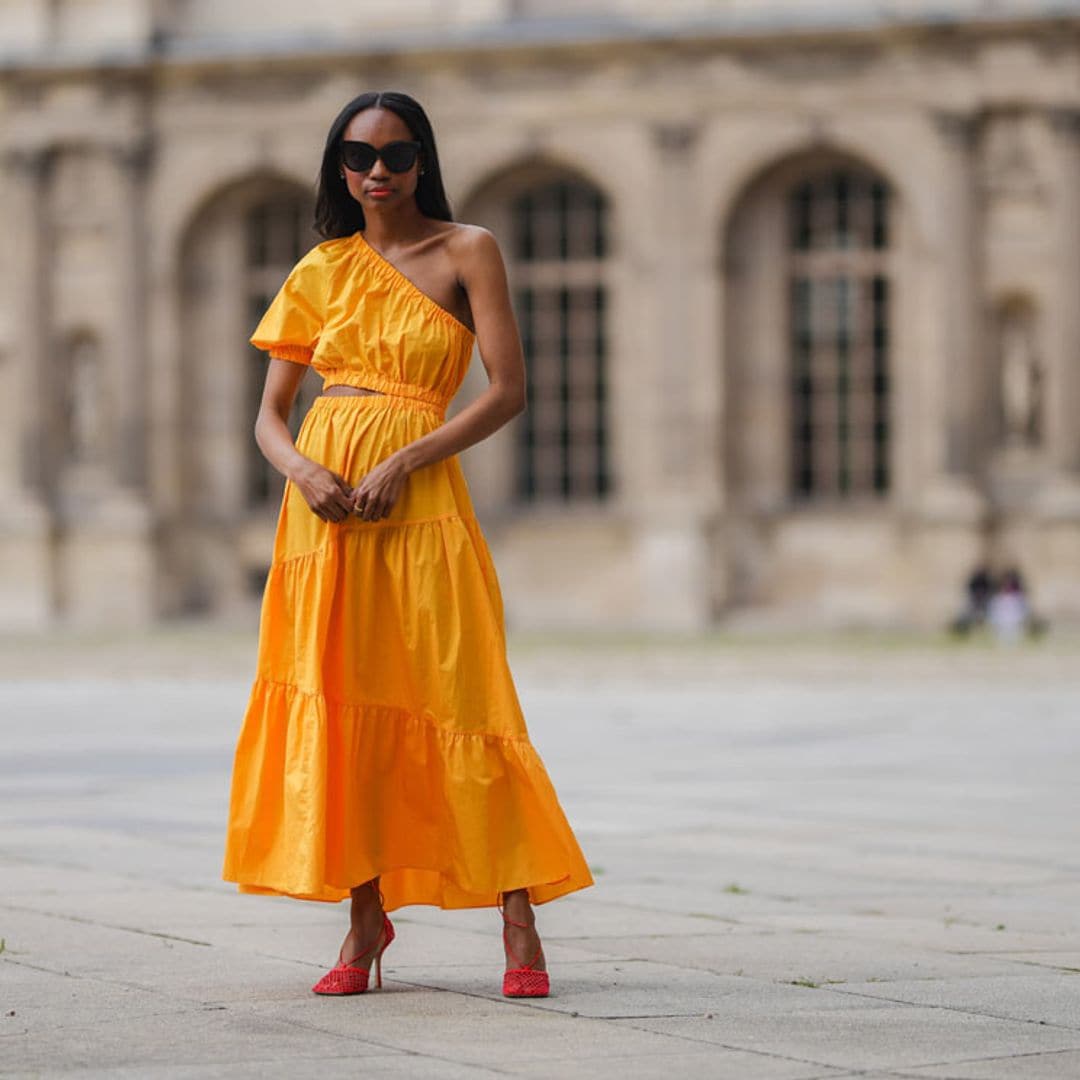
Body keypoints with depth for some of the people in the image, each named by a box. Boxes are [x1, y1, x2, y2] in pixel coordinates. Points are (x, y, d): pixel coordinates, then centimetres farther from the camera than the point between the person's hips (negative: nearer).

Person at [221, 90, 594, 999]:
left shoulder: (466, 252, 2)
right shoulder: (323, 271, 12)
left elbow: (509, 390, -6)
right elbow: (270, 414, 12)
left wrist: (403, 463, -14)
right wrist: (304, 471, -10)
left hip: (418, 500, -4)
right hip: (326, 503, 4)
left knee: (458, 698, -8)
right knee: (337, 700, 2)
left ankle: (519, 921, -4)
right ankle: (366, 915, 12)